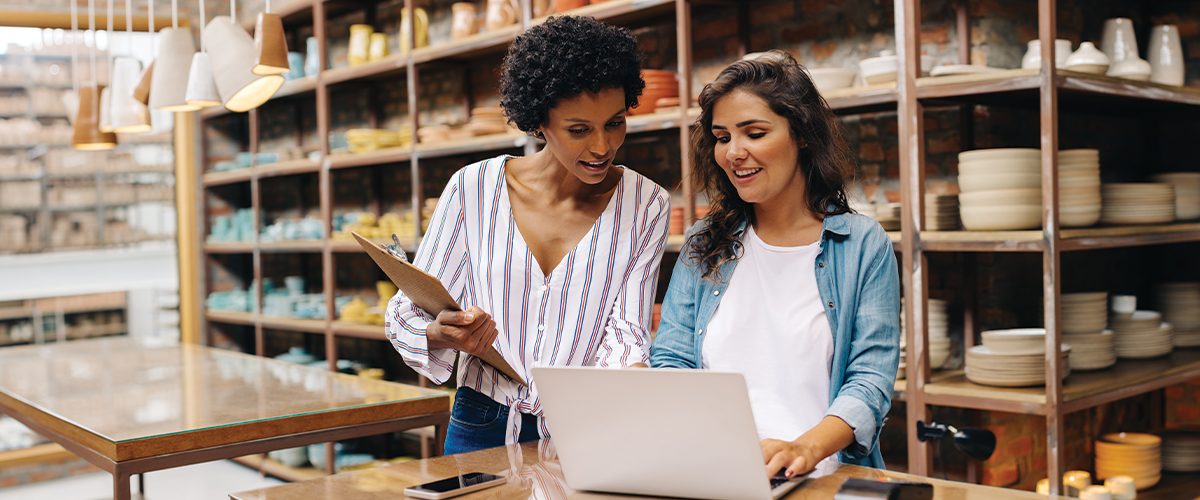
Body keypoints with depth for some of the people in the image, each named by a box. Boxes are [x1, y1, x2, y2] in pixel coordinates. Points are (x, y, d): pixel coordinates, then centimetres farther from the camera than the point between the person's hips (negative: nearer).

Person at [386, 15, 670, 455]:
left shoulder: (646, 206, 0)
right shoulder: (472, 189, -3)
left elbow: (625, 332, -4)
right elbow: (407, 314, 2)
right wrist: (441, 335, -22)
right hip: (482, 433, 0)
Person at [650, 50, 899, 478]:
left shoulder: (864, 246, 6)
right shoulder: (703, 246, 15)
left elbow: (870, 380, -2)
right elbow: (670, 361, 11)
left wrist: (806, 449, -22)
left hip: (824, 477, -1)